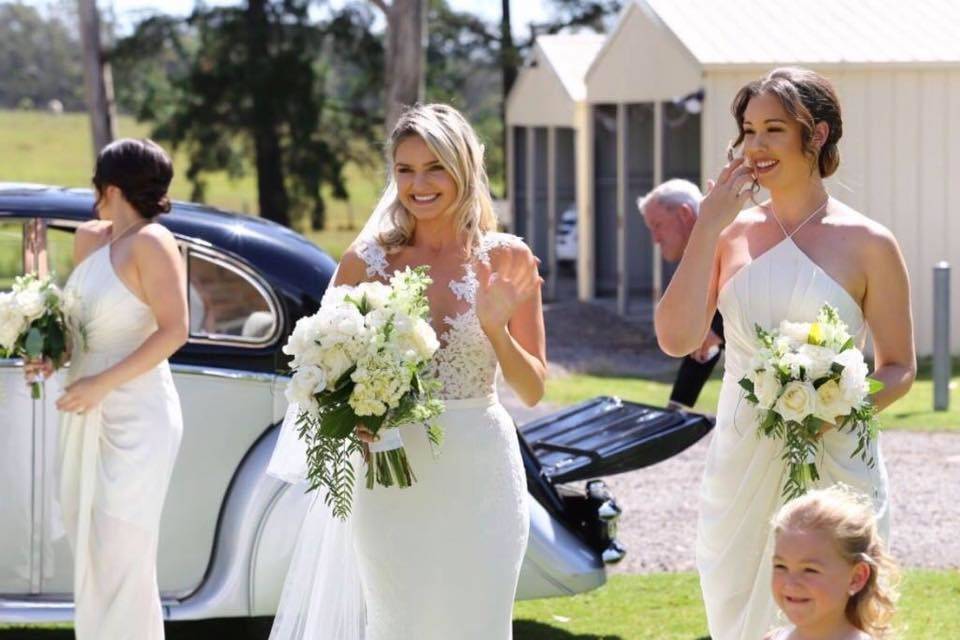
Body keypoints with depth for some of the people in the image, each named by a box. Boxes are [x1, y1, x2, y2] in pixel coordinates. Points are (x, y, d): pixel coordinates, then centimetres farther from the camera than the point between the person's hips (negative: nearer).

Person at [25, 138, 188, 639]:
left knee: (121, 559, -9)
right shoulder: (90, 238, 10)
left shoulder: (151, 243, -13)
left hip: (135, 417, -8)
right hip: (86, 416, 8)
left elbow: (174, 331, -18)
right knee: (90, 554, 11)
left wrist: (102, 384, -21)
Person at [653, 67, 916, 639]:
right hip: (742, 462, 3)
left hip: (835, 462, -3)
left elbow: (899, 367, 2)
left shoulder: (868, 245, -4)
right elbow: (676, 338, -6)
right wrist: (708, 227, -8)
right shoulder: (732, 232, 5)